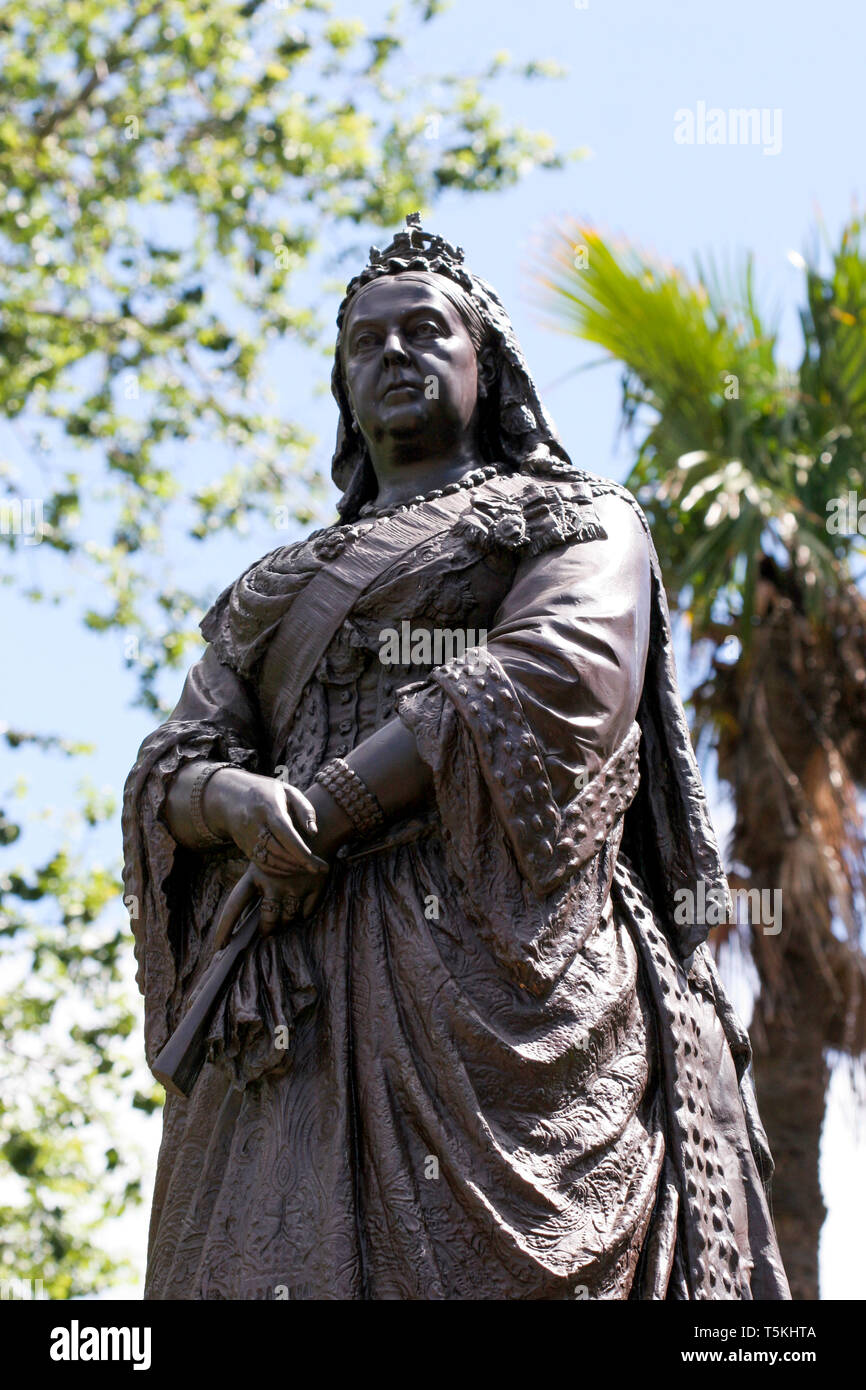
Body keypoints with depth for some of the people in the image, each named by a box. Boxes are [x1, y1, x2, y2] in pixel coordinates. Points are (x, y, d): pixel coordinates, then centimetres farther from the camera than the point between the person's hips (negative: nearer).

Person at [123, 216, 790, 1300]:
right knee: (277, 1262, -13)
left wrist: (322, 811, -9)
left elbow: (561, 679, -5)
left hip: (495, 959, -4)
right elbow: (169, 772, 17)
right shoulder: (277, 595, 31)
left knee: (488, 1262, -20)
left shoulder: (580, 521, 17)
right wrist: (245, 802, -9)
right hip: (295, 999, 4)